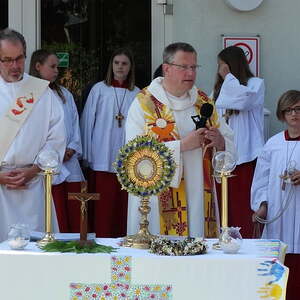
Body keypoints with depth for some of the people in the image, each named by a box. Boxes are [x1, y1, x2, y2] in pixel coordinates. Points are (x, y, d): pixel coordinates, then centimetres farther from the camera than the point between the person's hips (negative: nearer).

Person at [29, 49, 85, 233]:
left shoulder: (65, 94, 18)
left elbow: (75, 124, 16)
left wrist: (72, 149, 0)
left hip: (70, 165, 6)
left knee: (75, 220, 4)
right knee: (57, 220, -6)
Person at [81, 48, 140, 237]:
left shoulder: (137, 94, 7)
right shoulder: (99, 89, 3)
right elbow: (87, 122, 4)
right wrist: (87, 154, 2)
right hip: (103, 160, -2)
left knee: (123, 206, 3)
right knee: (104, 207, -3)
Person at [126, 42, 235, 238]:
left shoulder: (203, 101, 13)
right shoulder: (144, 103, -4)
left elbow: (230, 144, 12)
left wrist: (220, 142, -11)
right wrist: (182, 145, -20)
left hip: (199, 198, 4)